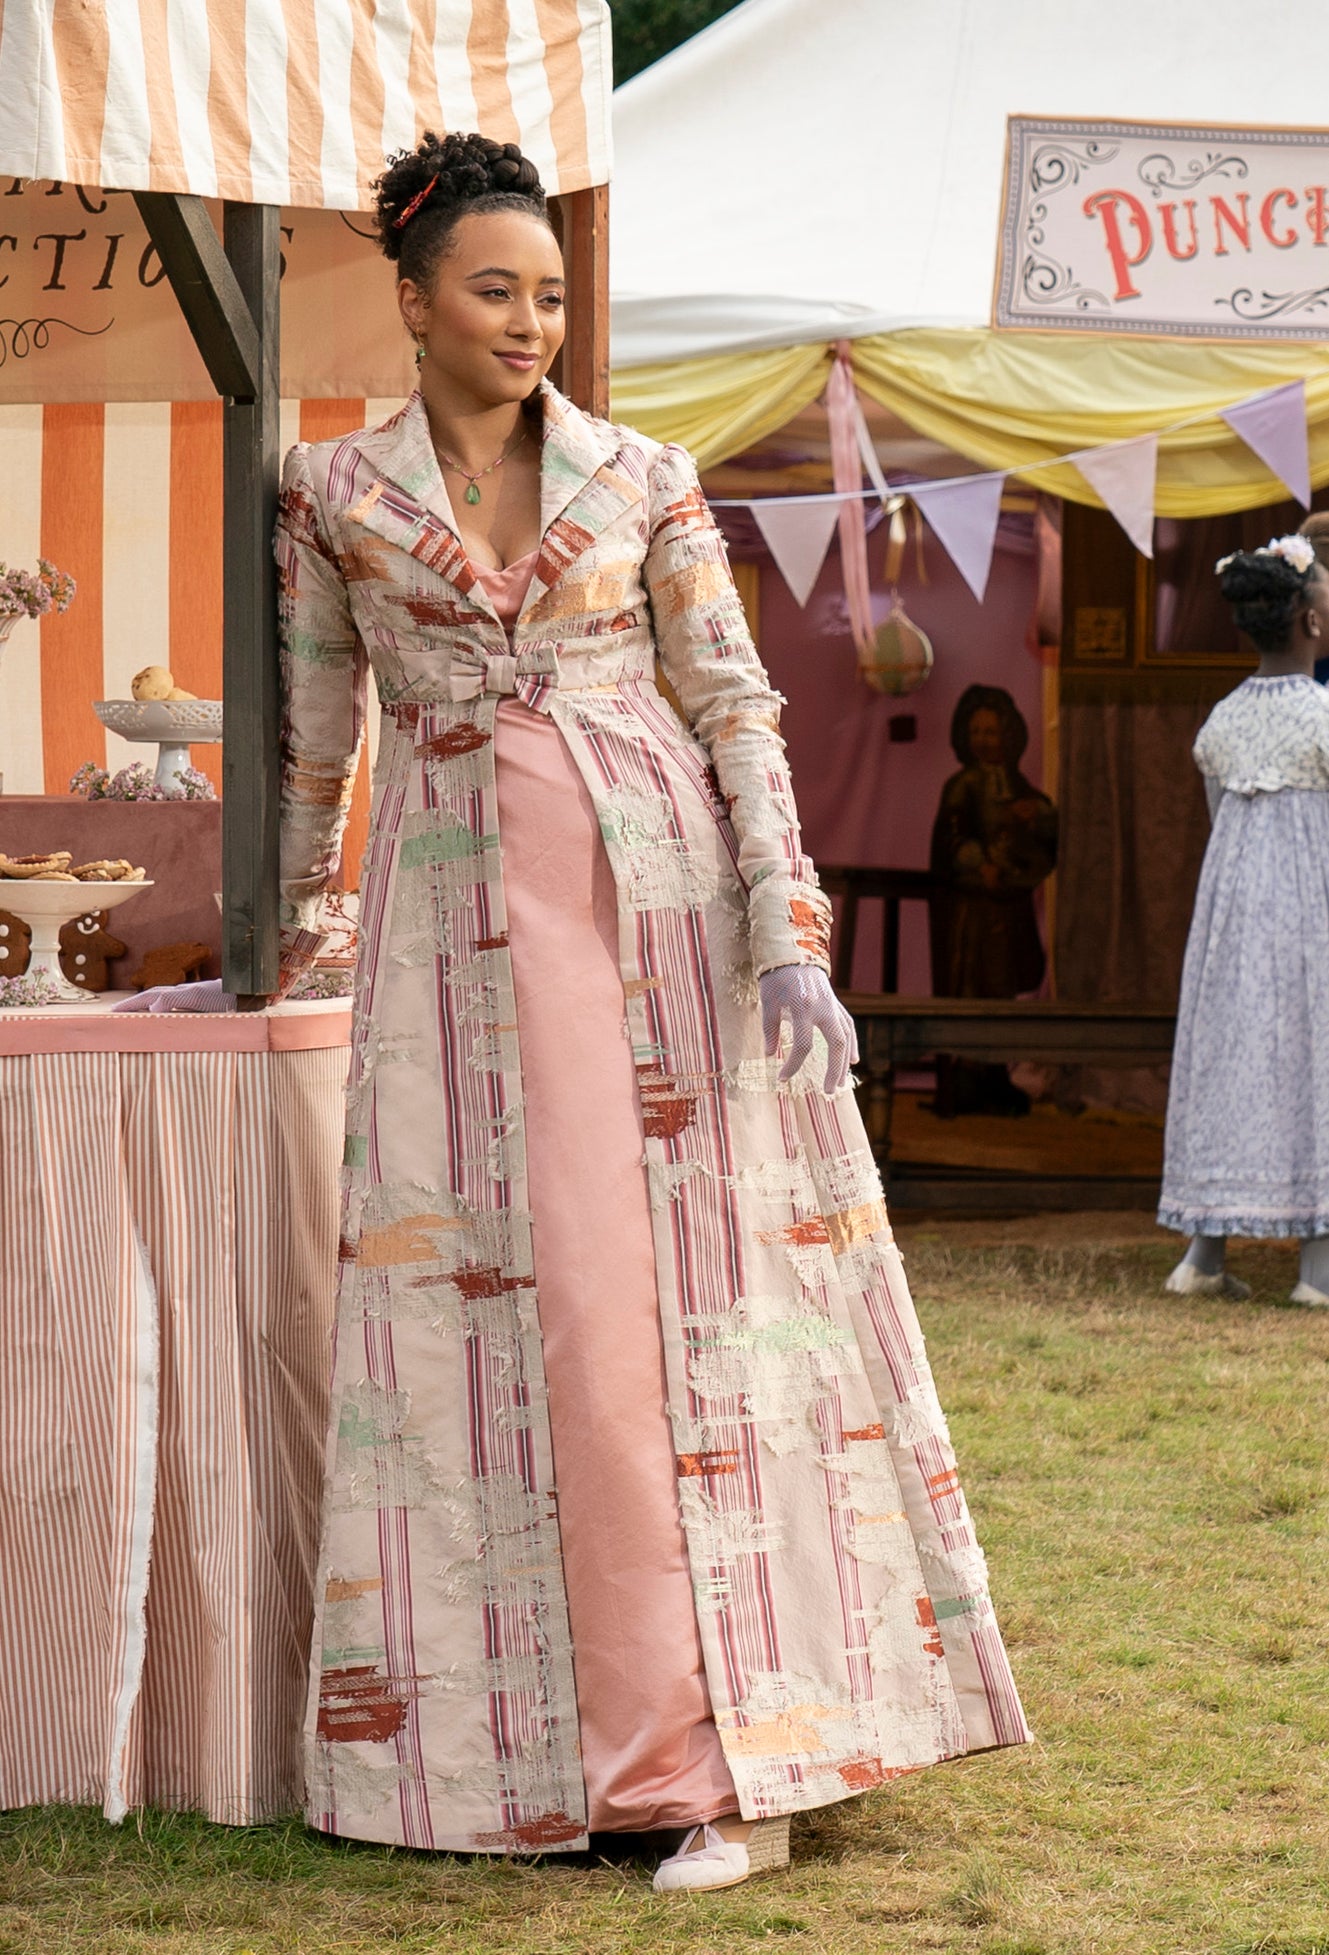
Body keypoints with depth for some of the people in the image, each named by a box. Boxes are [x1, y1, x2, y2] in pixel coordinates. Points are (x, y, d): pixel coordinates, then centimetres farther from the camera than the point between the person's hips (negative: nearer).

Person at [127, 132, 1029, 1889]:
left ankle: (744, 1746, -3)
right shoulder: (334, 495, 6)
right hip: (464, 920, 1)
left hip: (662, 900, -1)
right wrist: (287, 920, 23)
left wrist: (787, 929, -8)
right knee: (493, 1307, -2)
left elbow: (736, 706, 1)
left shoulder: (645, 480, 4)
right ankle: (536, 1739, 6)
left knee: (697, 1284, -4)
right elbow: (316, 727, 16)